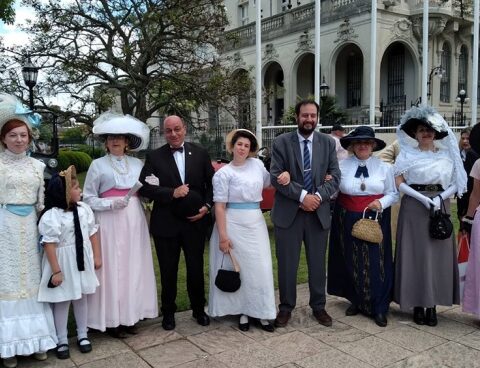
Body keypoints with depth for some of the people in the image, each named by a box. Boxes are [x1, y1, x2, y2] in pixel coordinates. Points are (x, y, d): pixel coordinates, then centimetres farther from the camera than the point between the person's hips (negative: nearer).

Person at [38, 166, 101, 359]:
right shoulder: (51, 216, -19)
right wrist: (56, 270, -18)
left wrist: (97, 256, 8)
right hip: (63, 262, -5)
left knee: (81, 298, 17)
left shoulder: (84, 209, -1)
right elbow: (49, 245, -19)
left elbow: (92, 234, 7)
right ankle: (62, 341, 23)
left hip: (82, 260, 5)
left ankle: (82, 335, 33)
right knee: (62, 301, 8)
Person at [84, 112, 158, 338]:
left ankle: (130, 315, 18)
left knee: (134, 267, 7)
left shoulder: (137, 164, 10)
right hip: (110, 224, -4)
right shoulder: (98, 165, 0)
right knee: (111, 268, -2)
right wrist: (111, 203, -15)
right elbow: (88, 199, -1)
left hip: (134, 222, 4)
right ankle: (111, 320, 8)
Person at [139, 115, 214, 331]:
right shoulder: (154, 157, -2)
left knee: (196, 268, 12)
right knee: (168, 271, 11)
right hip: (166, 224, -1)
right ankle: (168, 313, 29)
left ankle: (199, 309, 31)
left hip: (195, 222, 1)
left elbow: (211, 183, 6)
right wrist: (172, 193, -19)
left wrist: (207, 206, -8)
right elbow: (145, 187, -9)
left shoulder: (200, 153, 3)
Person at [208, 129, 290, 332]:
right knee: (238, 268, 5)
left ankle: (260, 312, 19)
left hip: (256, 223, 4)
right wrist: (223, 236, -14)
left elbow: (269, 183, 22)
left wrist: (284, 175, 0)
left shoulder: (257, 164, 6)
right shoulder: (223, 173, -7)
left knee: (260, 267, 6)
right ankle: (243, 312, 20)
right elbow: (219, 206, -9)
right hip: (234, 224, -4)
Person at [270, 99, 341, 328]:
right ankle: (286, 307, 23)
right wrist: (302, 196, -17)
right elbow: (276, 176, -9)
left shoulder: (328, 143, 6)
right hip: (288, 212, -2)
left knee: (318, 263, 12)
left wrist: (318, 196, -15)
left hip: (319, 212, 2)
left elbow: (334, 176, 2)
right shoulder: (281, 142, -2)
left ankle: (318, 306, 29)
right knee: (287, 264, 7)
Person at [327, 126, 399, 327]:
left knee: (376, 263, 0)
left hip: (376, 220, 0)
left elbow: (393, 194, 7)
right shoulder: (341, 166, -1)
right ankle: (356, 302, 27)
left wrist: (381, 203, -12)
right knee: (351, 262, 9)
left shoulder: (385, 167, 3)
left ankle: (379, 309, 14)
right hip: (348, 220, 0)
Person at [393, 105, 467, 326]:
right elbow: (399, 183, -5)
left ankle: (432, 305, 13)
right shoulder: (407, 154, 1)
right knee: (416, 254, -1)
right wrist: (422, 198, -15)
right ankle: (418, 305, 9)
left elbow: (456, 183, 5)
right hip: (414, 207, -2)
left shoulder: (446, 154, 7)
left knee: (438, 255, 3)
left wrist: (440, 197, -12)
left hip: (440, 207, 3)